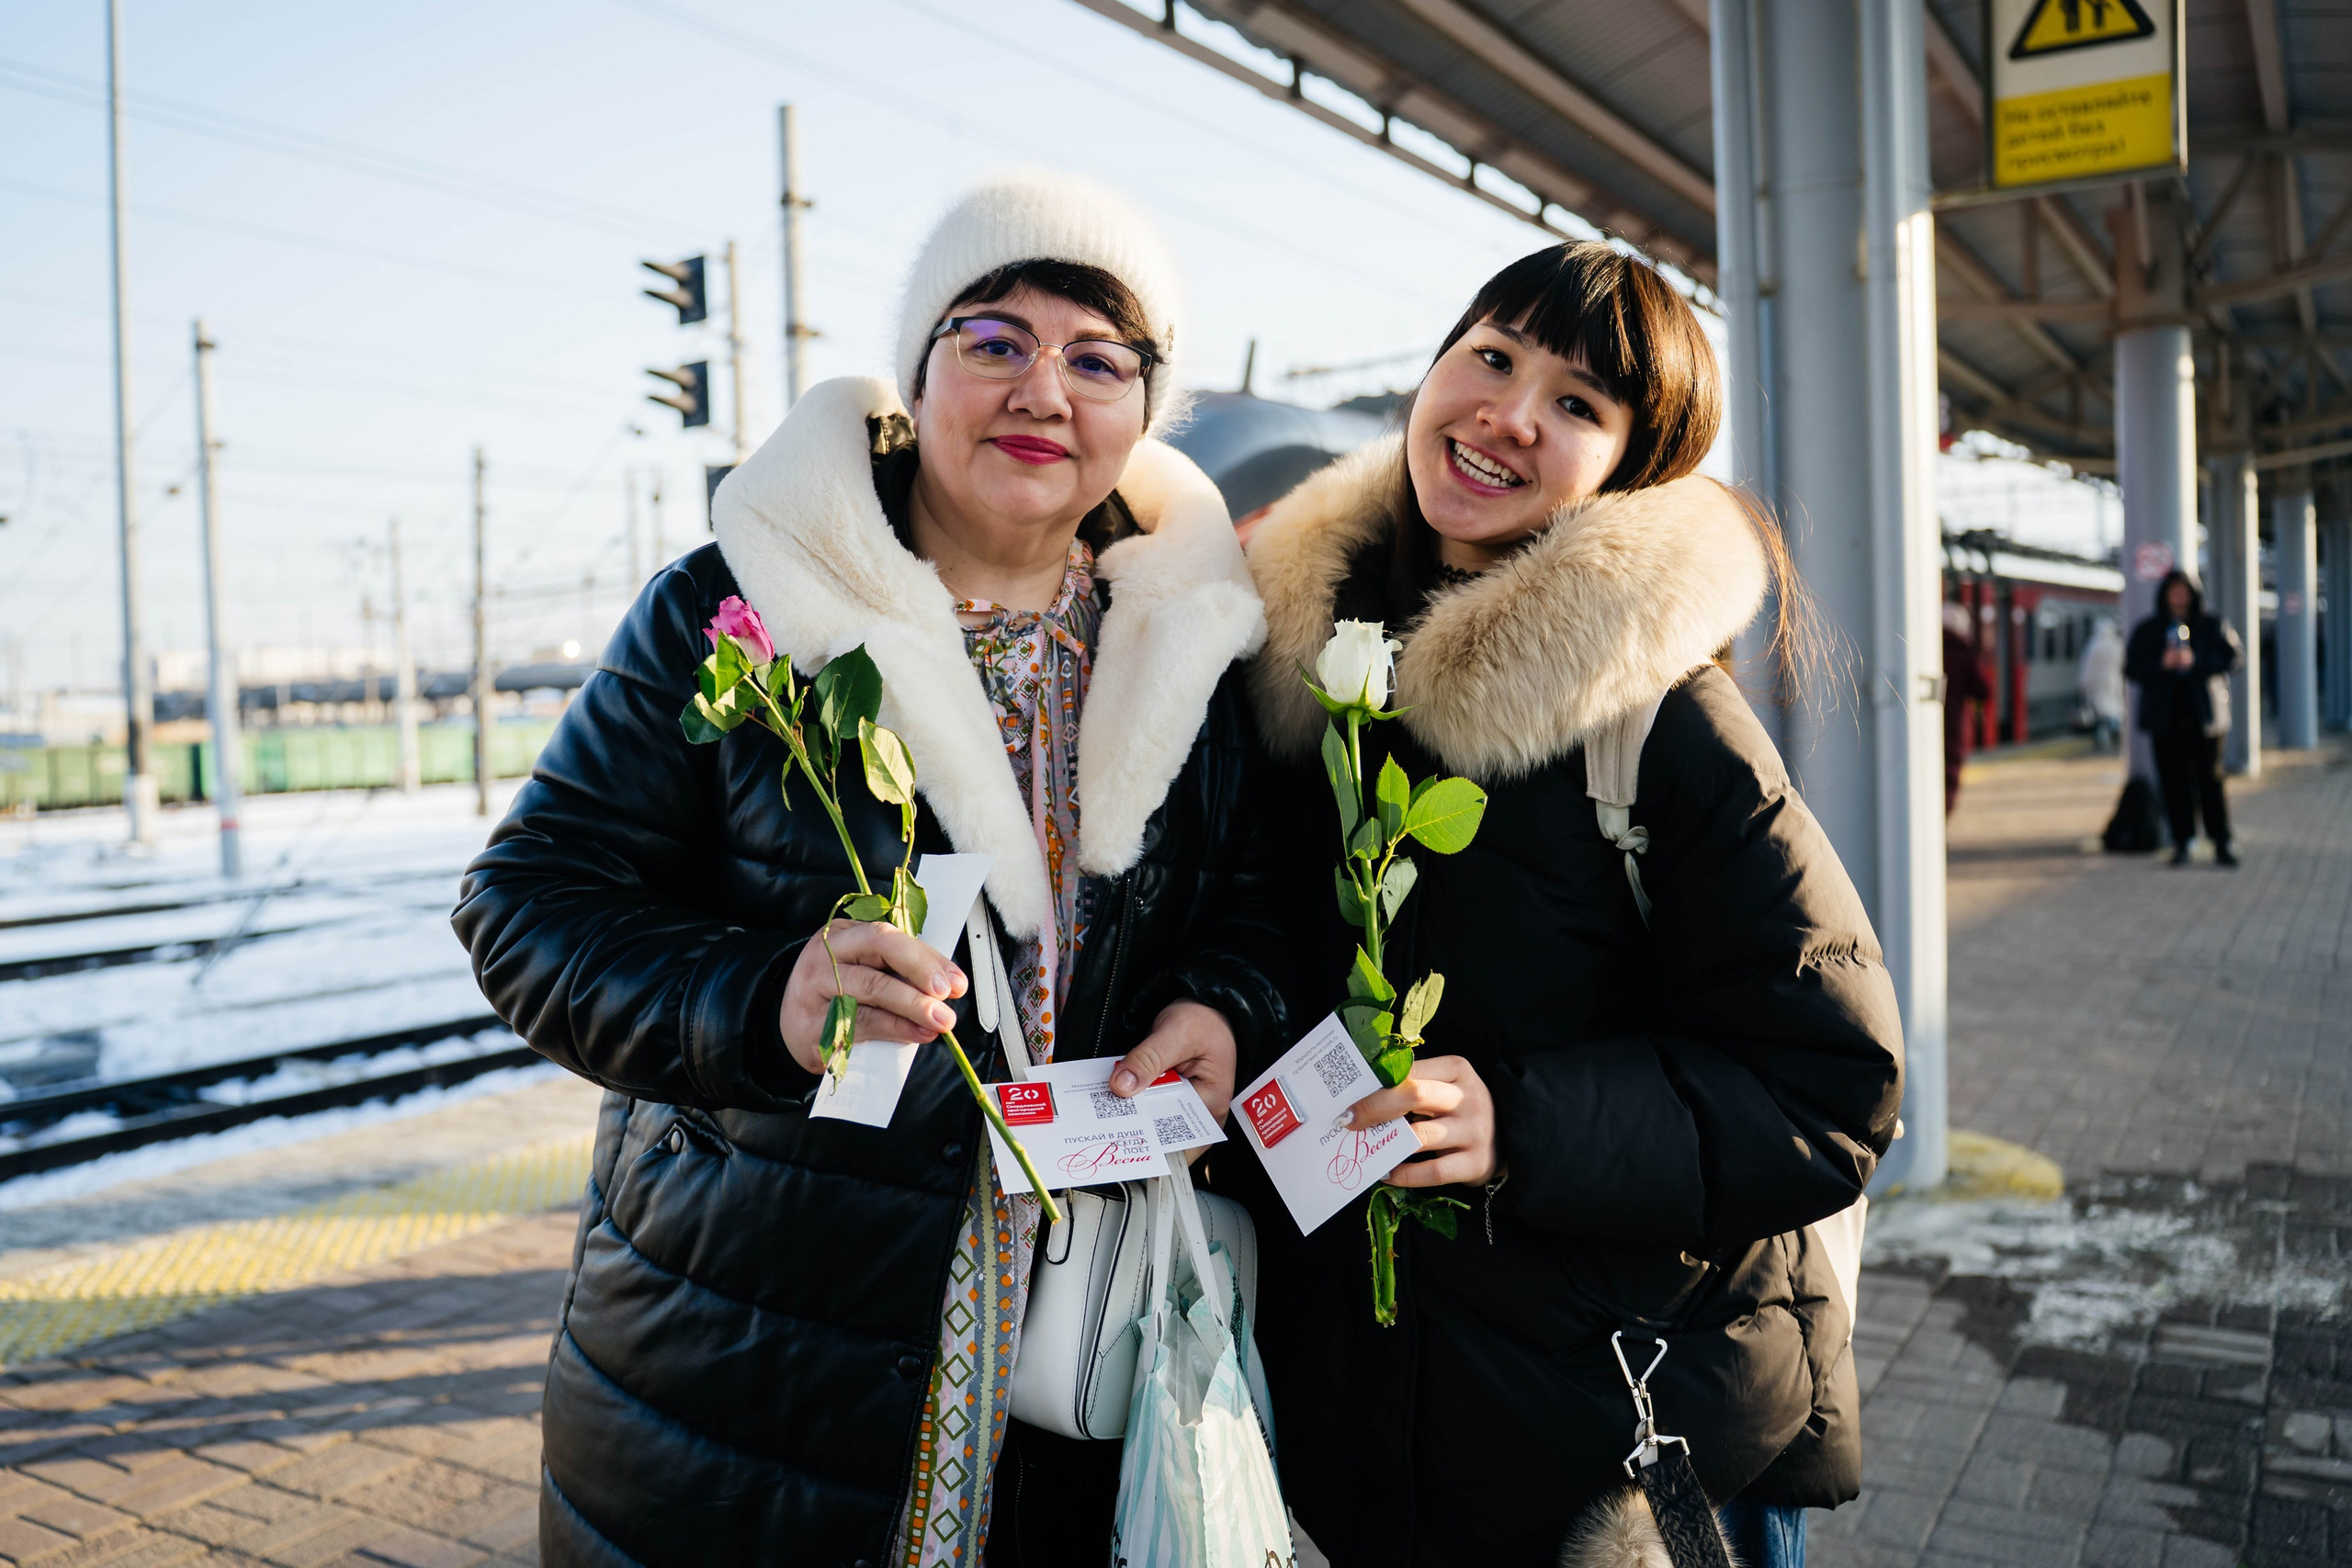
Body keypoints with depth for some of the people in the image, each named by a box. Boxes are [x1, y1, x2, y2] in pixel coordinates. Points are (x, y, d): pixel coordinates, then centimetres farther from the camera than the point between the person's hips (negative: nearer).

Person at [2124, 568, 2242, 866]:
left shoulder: (2212, 626, 8)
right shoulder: (2147, 630, 9)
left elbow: (2234, 656, 0)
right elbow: (2132, 668, 4)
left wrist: (2196, 662, -14)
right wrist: (2162, 663, -13)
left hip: (2204, 716, -1)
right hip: (2165, 718, 1)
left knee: (2210, 779, -2)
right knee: (2173, 782, 0)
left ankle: (2221, 843, 2)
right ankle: (2181, 843, 5)